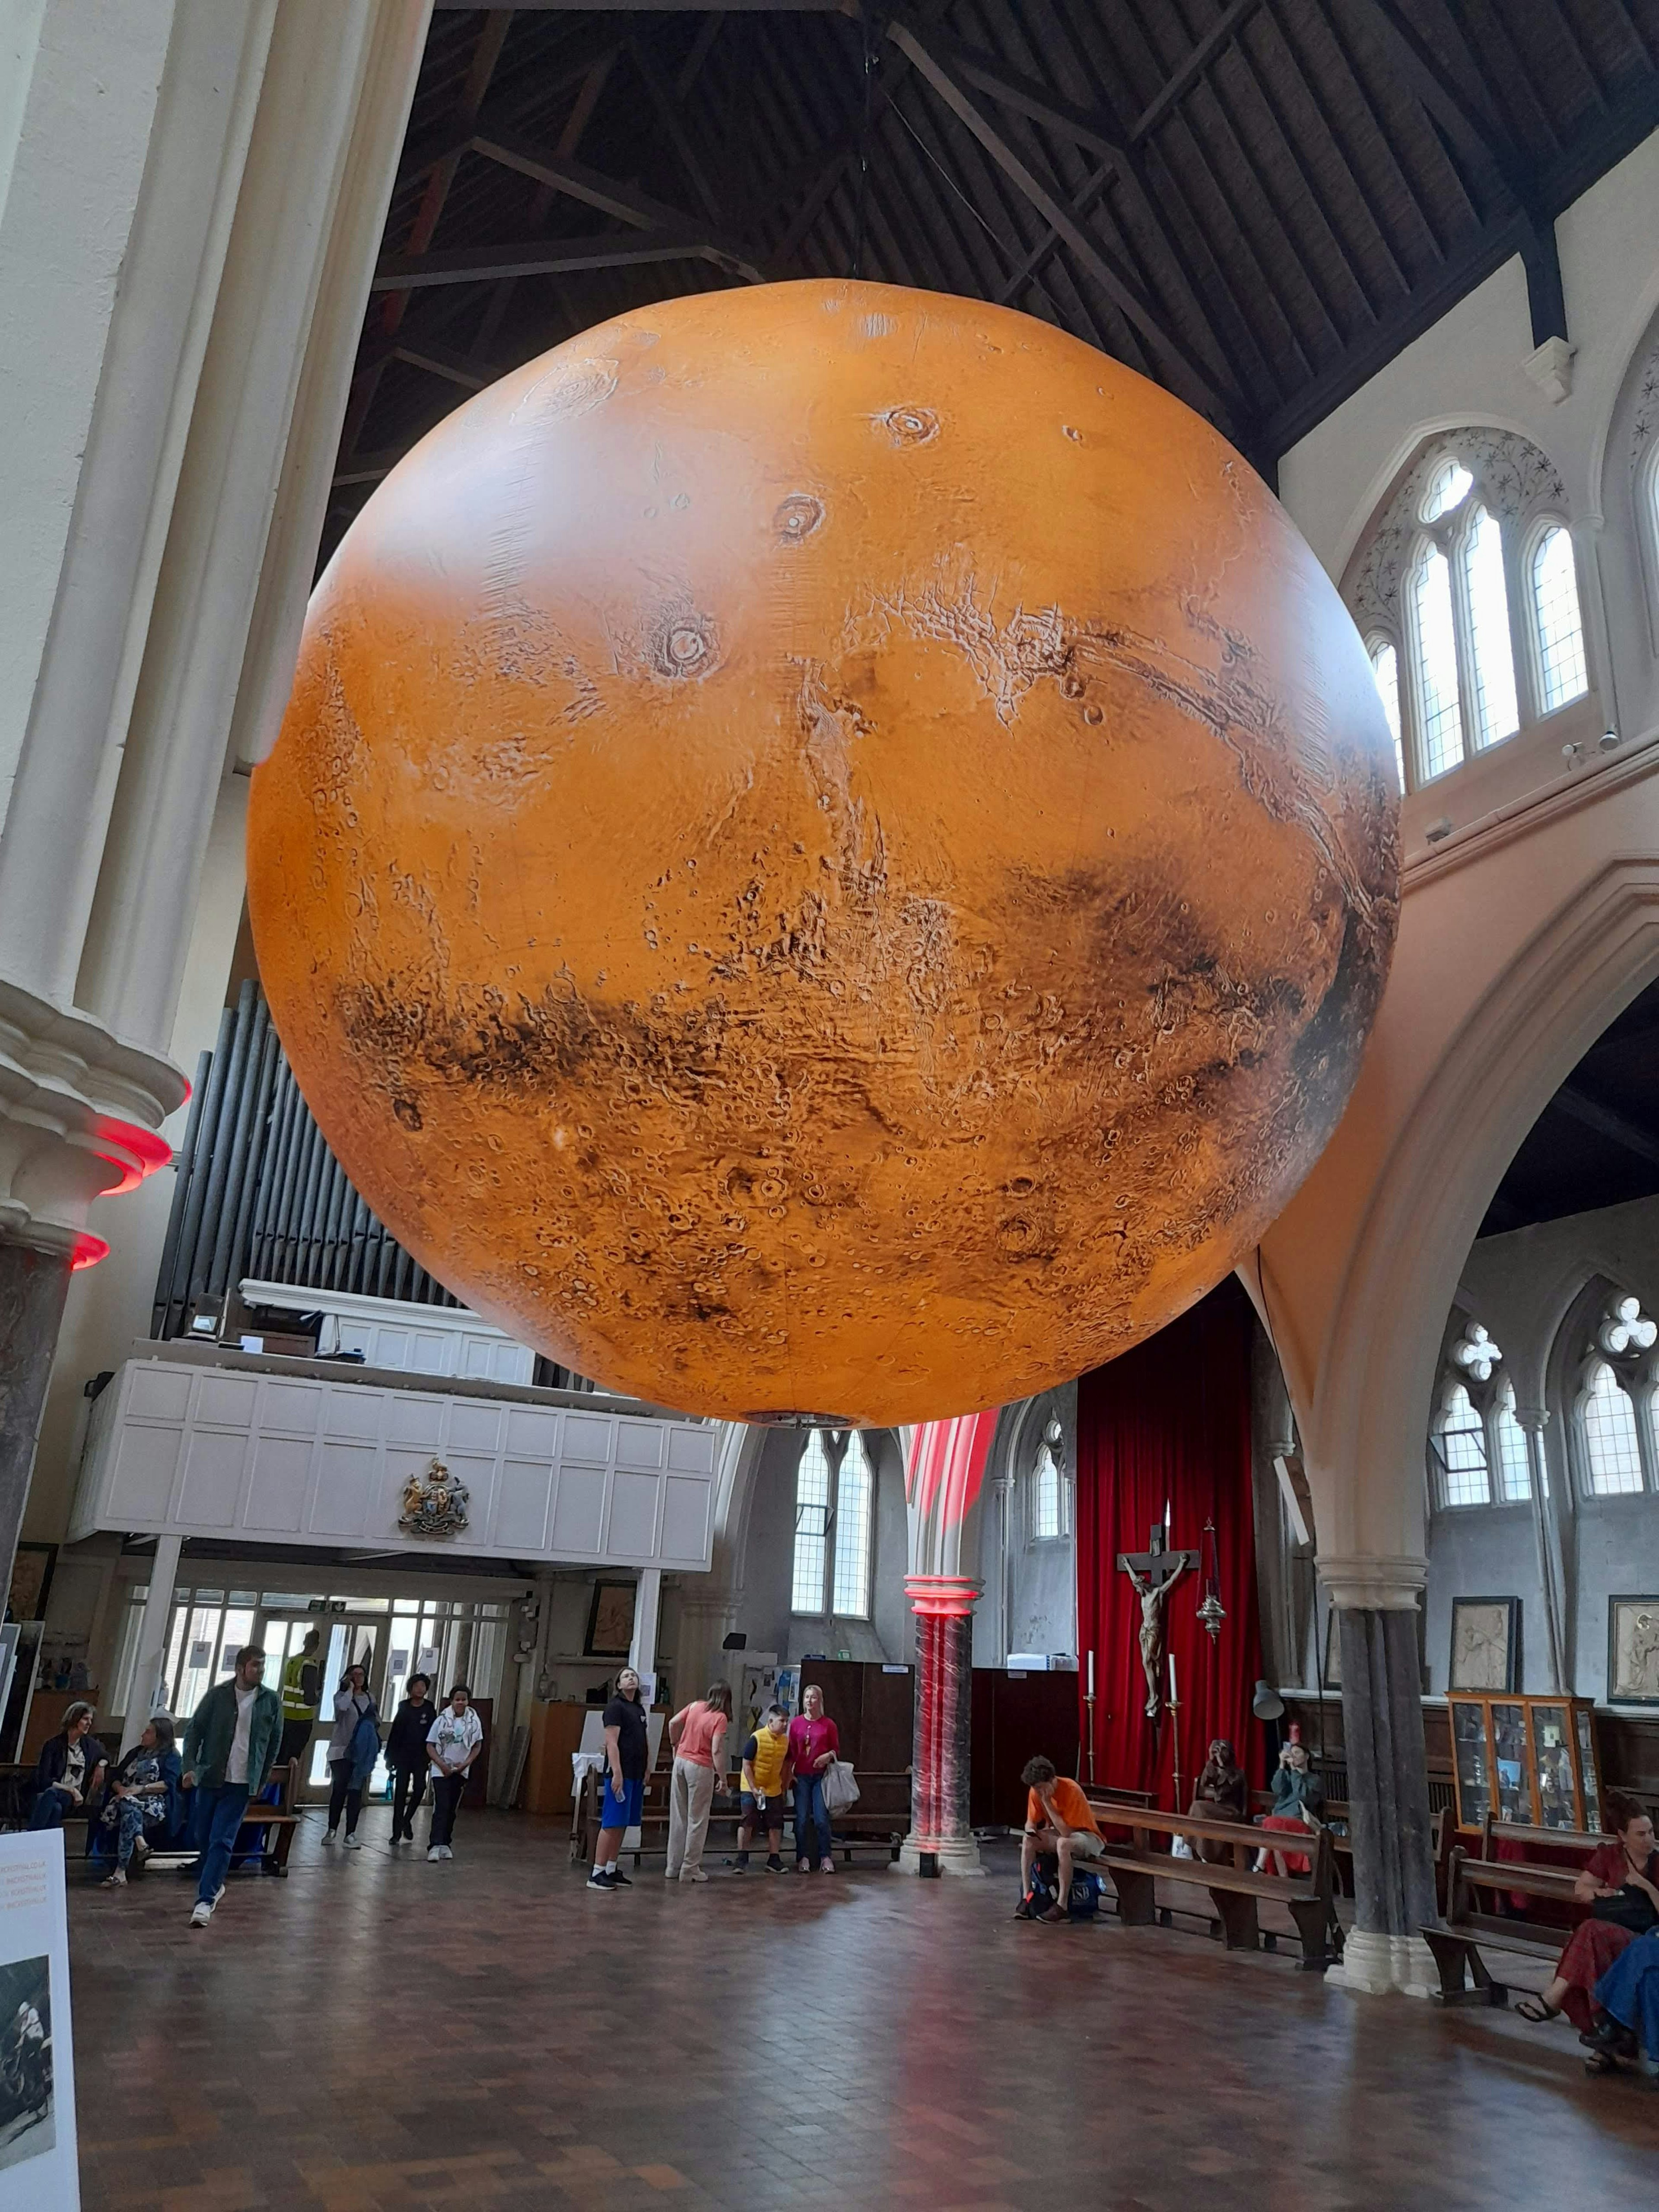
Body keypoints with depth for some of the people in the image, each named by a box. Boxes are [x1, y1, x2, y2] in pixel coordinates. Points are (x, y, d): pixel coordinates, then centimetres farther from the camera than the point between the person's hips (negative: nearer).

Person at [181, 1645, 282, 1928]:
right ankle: (215, 1885, 36)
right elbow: (194, 1730, 0)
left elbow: (274, 1743, 8)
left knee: (222, 1841, -9)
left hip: (242, 1784, -1)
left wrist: (262, 1780, 12)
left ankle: (206, 1900, -7)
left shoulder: (271, 1701, -2)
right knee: (203, 1838, 14)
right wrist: (189, 1767, -12)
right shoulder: (218, 1695, -4)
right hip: (210, 1778, 2)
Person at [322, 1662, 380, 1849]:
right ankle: (332, 1829, 17)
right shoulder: (342, 1695, -1)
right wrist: (350, 1689, -12)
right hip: (341, 1750, -4)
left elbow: (377, 1720, 23)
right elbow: (342, 1707, -25)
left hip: (362, 1751, 4)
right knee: (340, 1789, -2)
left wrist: (374, 1721, 1)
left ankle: (350, 1834, 3)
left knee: (356, 1791, 0)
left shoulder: (370, 1698, 14)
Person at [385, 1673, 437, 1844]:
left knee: (419, 1788, -11)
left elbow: (433, 1733, 5)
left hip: (421, 1756, 0)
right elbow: (394, 1732, 5)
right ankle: (397, 1832, 6)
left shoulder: (429, 1709, 4)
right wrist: (390, 1756, 2)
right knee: (401, 1791, 0)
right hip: (403, 1754, 0)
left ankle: (407, 1820, 13)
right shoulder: (404, 1707, 4)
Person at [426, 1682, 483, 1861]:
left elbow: (477, 1746, 6)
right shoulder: (442, 1720, -9)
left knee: (452, 1809, 9)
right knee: (441, 1808, -13)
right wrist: (442, 1765, -15)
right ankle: (435, 1846, -16)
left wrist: (466, 1763, -7)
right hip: (441, 1771, -3)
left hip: (461, 1771, 3)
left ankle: (445, 1844, 18)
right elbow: (430, 1746, -5)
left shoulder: (474, 1721, -2)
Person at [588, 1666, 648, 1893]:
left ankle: (612, 1870, 17)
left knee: (623, 1825, 11)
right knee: (611, 1824, -8)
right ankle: (597, 1873, -5)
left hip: (636, 1775, 8)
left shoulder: (640, 1709, 17)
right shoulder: (616, 1707, -7)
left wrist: (645, 1772, 15)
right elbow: (612, 1743, -14)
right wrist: (617, 1774, -21)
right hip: (620, 1773, -8)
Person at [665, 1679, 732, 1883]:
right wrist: (721, 1777, -10)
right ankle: (690, 1870, 11)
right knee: (697, 1820, 7)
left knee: (678, 1817, 13)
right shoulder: (720, 1718, -13)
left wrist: (675, 1745, 17)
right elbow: (716, 1751, -17)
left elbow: (673, 1723, 2)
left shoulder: (696, 1705, 1)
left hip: (680, 1761, 5)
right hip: (700, 1767, -5)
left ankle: (673, 1868, 21)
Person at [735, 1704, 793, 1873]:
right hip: (752, 1788, -5)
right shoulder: (757, 1738, -19)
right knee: (748, 1823, -7)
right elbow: (746, 1765, -15)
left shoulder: (785, 1741, -2)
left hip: (774, 1790, 5)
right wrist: (754, 1789, -17)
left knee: (776, 1824, 5)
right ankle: (742, 1859, 3)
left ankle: (774, 1860, 15)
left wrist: (784, 1786, 10)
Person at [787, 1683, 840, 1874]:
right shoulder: (796, 1723, 4)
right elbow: (791, 1751, 9)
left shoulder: (829, 1725, 1)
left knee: (821, 1819, -6)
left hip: (821, 1777, -1)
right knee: (802, 1819, -1)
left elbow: (837, 1750, 9)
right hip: (801, 1777, 1)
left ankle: (826, 1858, 6)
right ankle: (803, 1859, 8)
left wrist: (829, 1756, -12)